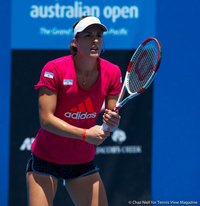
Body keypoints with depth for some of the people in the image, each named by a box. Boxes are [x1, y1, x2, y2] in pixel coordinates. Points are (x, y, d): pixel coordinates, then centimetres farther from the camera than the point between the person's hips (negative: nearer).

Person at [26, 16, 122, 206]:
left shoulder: (112, 72, -7)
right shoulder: (54, 69, -19)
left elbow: (111, 116, 1)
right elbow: (46, 119, -21)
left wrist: (112, 122, -24)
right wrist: (85, 134, -28)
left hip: (83, 162, 4)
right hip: (46, 160, -4)